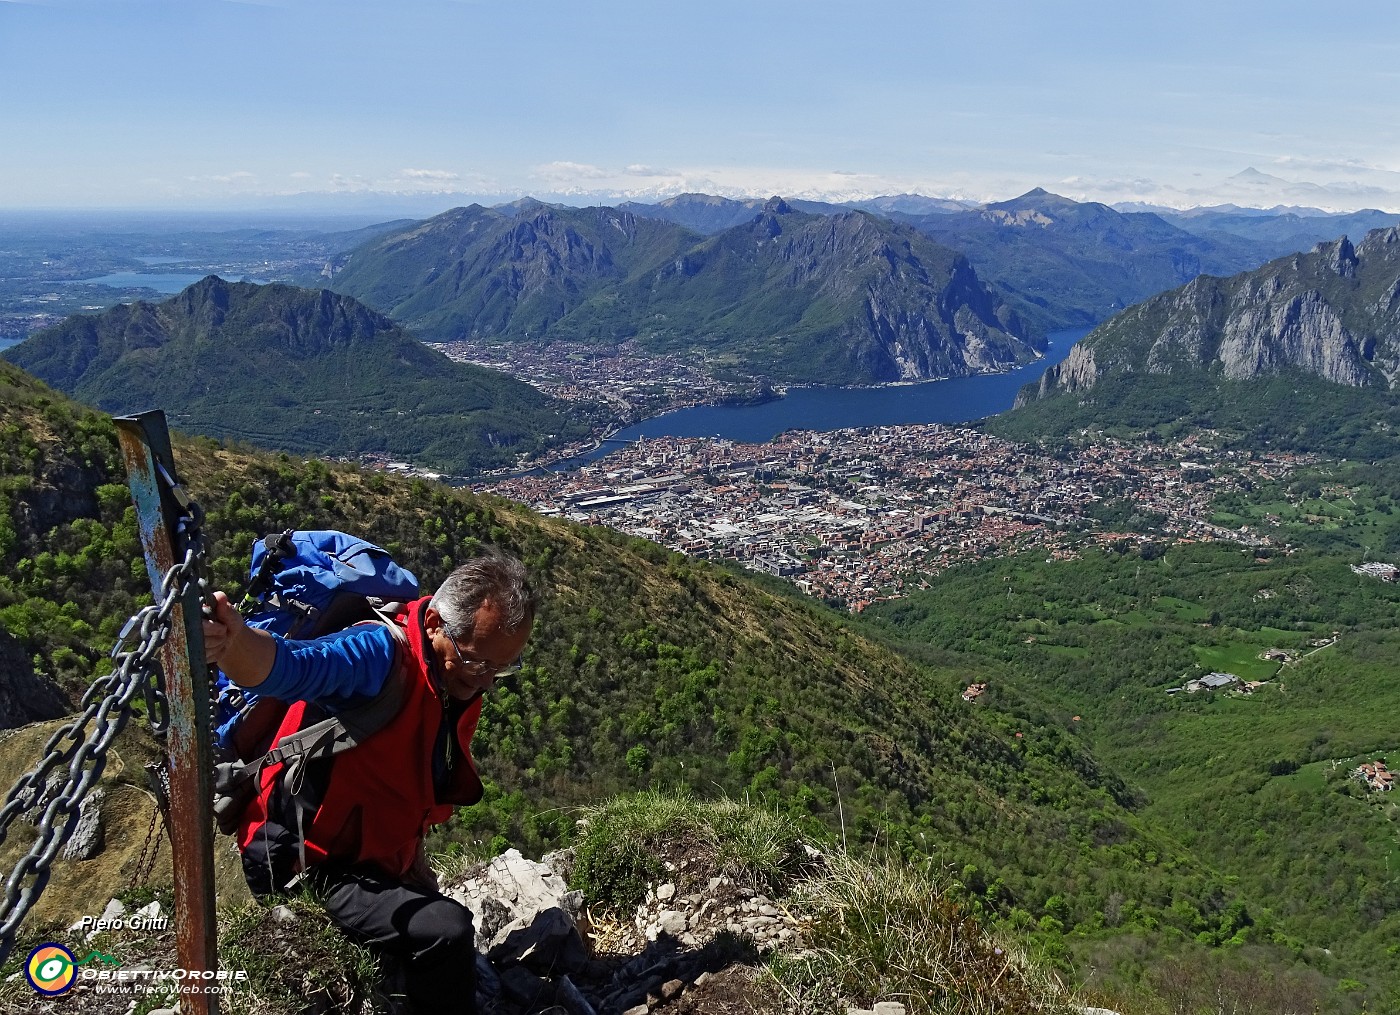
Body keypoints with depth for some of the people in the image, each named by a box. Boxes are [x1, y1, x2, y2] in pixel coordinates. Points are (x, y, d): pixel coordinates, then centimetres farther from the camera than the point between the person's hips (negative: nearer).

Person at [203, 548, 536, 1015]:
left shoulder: (463, 684, 0)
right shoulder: (380, 655, -27)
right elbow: (288, 667, -49)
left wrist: (411, 856, 10)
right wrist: (235, 642, -68)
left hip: (380, 865, 9)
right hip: (313, 868, -9)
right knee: (446, 932, -29)